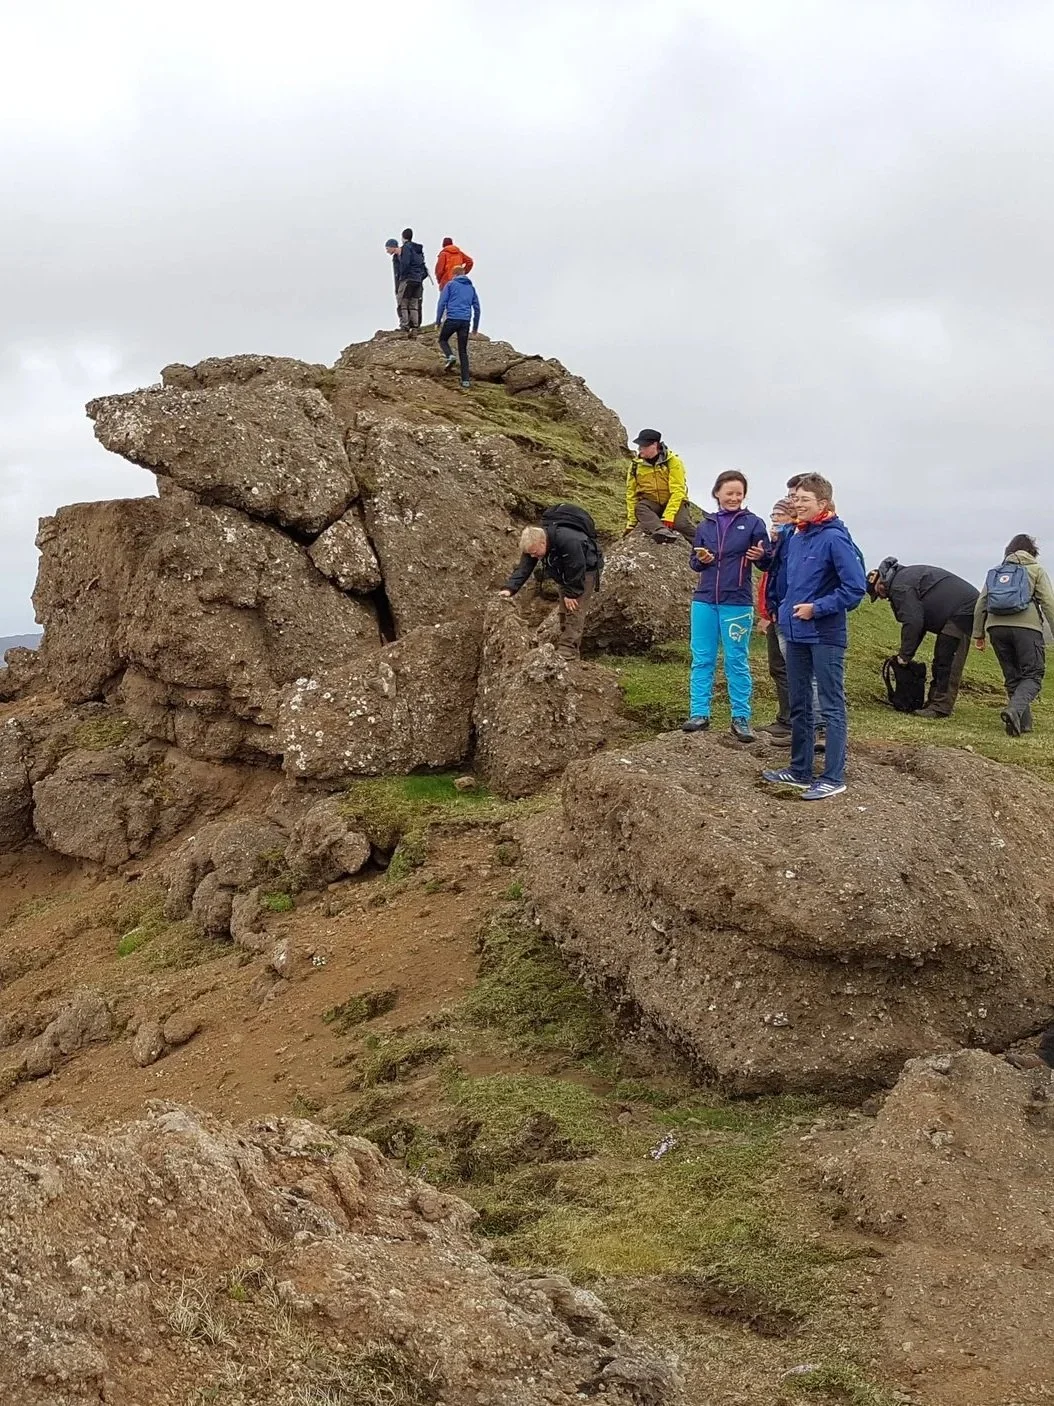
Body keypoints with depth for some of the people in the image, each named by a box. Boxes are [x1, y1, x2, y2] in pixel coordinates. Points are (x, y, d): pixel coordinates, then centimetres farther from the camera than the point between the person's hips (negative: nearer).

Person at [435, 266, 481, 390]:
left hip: (451, 319, -3)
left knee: (443, 340, 21)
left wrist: (438, 321, 2)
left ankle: (450, 356, -10)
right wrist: (475, 326, 22)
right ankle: (465, 381, 1)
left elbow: (442, 303, -1)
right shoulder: (471, 288, 18)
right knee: (463, 351, 8)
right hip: (465, 321, 3)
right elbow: (477, 307, 17)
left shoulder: (450, 284, 7)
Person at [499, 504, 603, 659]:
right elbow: (524, 568, -18)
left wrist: (571, 593, -23)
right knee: (564, 611, 8)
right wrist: (509, 588, -32)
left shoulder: (568, 540, -41)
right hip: (565, 574, 8)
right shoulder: (534, 543, -18)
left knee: (574, 609, -16)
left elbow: (576, 569, -33)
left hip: (586, 569, -8)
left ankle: (568, 649, -18)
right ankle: (563, 645, 14)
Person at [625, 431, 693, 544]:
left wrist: (668, 517, -29)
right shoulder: (636, 465, -1)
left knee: (682, 522, -32)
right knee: (639, 507, -32)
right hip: (651, 504, 2)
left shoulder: (673, 461, -11)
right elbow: (631, 494, 3)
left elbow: (677, 491, -18)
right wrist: (631, 523, -2)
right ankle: (662, 531, -54)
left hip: (673, 502, -2)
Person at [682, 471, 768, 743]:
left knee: (737, 661, 2)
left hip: (737, 602, -3)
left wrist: (761, 555, -24)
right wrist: (701, 560, -7)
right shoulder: (705, 525, 10)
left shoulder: (753, 523, 0)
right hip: (704, 600, 3)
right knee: (702, 659, 3)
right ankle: (700, 714, 8)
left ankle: (741, 718, 8)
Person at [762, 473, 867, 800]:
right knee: (799, 706, 15)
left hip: (825, 637, -8)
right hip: (796, 635, 8)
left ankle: (833, 778, 4)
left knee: (832, 708, -1)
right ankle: (800, 770, 26)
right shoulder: (795, 538, 8)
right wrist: (786, 608, 10)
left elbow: (855, 588, -17)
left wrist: (817, 608, -16)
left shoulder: (835, 538, -14)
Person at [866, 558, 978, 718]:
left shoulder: (899, 587, -13)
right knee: (941, 659, 15)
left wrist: (905, 655, -12)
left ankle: (941, 707, -14)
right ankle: (935, 701, 19)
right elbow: (918, 620, 23)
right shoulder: (907, 576, 22)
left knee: (947, 661, -13)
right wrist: (906, 653, 18)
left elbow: (912, 622, -20)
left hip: (962, 609, -11)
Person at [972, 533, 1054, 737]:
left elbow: (981, 603, 17)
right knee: (1032, 676, -2)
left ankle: (1024, 723, 10)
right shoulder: (1036, 571, 13)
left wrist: (978, 634, 18)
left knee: (1012, 677, 13)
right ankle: (1015, 710, -27)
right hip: (1026, 627, -4)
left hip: (996, 627, 4)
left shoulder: (995, 572, 24)